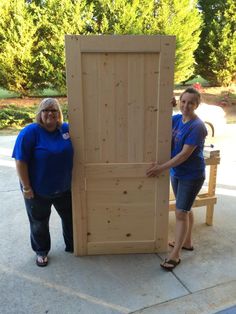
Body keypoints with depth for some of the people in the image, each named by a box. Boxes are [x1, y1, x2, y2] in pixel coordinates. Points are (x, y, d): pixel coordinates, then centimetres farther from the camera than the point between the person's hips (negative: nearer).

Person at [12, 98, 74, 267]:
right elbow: (20, 161, -17)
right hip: (38, 191, -4)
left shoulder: (67, 128, -3)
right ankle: (41, 251, 41)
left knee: (70, 217, 19)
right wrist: (26, 187, -17)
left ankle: (72, 245, 43)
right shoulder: (30, 132, -17)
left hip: (64, 188, 4)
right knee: (39, 223, 16)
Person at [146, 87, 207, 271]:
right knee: (185, 209, 20)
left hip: (192, 176, -7)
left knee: (181, 212, -2)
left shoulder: (197, 127, -22)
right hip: (176, 173, 7)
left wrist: (162, 168, -26)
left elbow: (185, 154, -26)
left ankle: (175, 255, 12)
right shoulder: (176, 119, 1)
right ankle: (187, 242, 38)